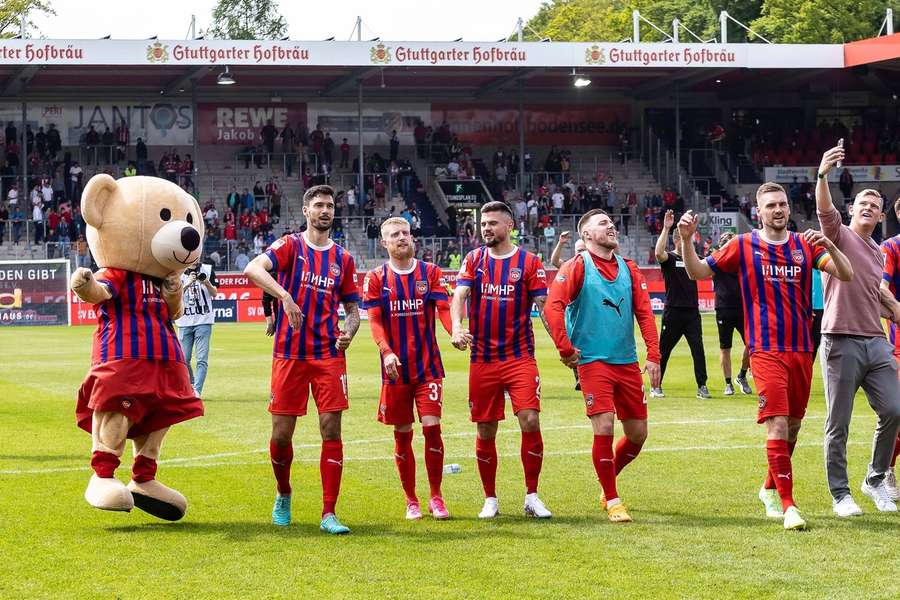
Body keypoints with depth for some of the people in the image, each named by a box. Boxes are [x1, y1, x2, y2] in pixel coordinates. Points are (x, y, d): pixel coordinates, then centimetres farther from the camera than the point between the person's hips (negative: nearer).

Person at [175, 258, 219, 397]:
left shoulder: (208, 270, 4)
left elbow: (214, 293, 1)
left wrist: (207, 283, -18)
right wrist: (187, 284, -22)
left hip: (204, 321, -1)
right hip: (184, 323, 1)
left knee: (202, 359, -10)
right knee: (184, 359, 4)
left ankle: (197, 390, -14)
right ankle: (190, 385, 25)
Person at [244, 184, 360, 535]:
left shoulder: (343, 259, 11)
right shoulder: (290, 246, 0)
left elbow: (352, 308, 17)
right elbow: (253, 269, -19)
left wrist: (349, 331, -6)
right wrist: (285, 296, -34)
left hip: (329, 355, 2)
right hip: (289, 354, -2)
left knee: (331, 431, -6)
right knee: (281, 434, 2)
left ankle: (329, 514, -3)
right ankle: (283, 494, 29)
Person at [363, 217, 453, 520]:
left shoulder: (430, 273, 5)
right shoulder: (376, 278, 4)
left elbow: (443, 308, -5)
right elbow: (375, 321, -3)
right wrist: (386, 352, -20)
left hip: (428, 365, 0)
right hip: (395, 368, 0)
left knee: (432, 427, -9)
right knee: (403, 434, 4)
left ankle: (436, 497, 4)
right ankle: (411, 501, 15)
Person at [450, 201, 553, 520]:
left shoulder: (529, 262, 1)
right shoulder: (473, 260, 7)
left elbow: (543, 305, -2)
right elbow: (459, 295, -6)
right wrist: (456, 327, -26)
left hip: (520, 357, -2)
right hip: (482, 359, 2)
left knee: (530, 421, -13)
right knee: (485, 431, 6)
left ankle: (532, 496, -1)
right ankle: (490, 500, 19)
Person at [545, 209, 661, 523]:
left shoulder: (629, 269, 11)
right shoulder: (577, 266, -4)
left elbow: (644, 313, 7)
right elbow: (553, 306, -14)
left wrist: (653, 356, -2)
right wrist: (565, 349, -17)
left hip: (627, 363, 5)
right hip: (593, 361, -5)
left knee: (637, 433, 7)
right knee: (604, 428, -13)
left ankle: (608, 481, 31)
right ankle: (612, 501, 0)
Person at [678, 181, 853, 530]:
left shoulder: (806, 246, 7)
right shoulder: (744, 246, 2)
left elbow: (846, 274, -3)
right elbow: (698, 272, 7)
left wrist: (828, 245, -20)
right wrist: (686, 240, -10)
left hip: (802, 349, 4)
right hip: (766, 350, -4)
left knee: (793, 426, 13)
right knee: (777, 424, -14)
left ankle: (770, 489, 33)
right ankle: (787, 504, -12)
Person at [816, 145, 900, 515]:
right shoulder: (840, 235, 0)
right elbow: (825, 211, -22)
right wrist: (822, 175, -39)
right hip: (841, 341, -6)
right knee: (838, 423, -2)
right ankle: (840, 494, 6)